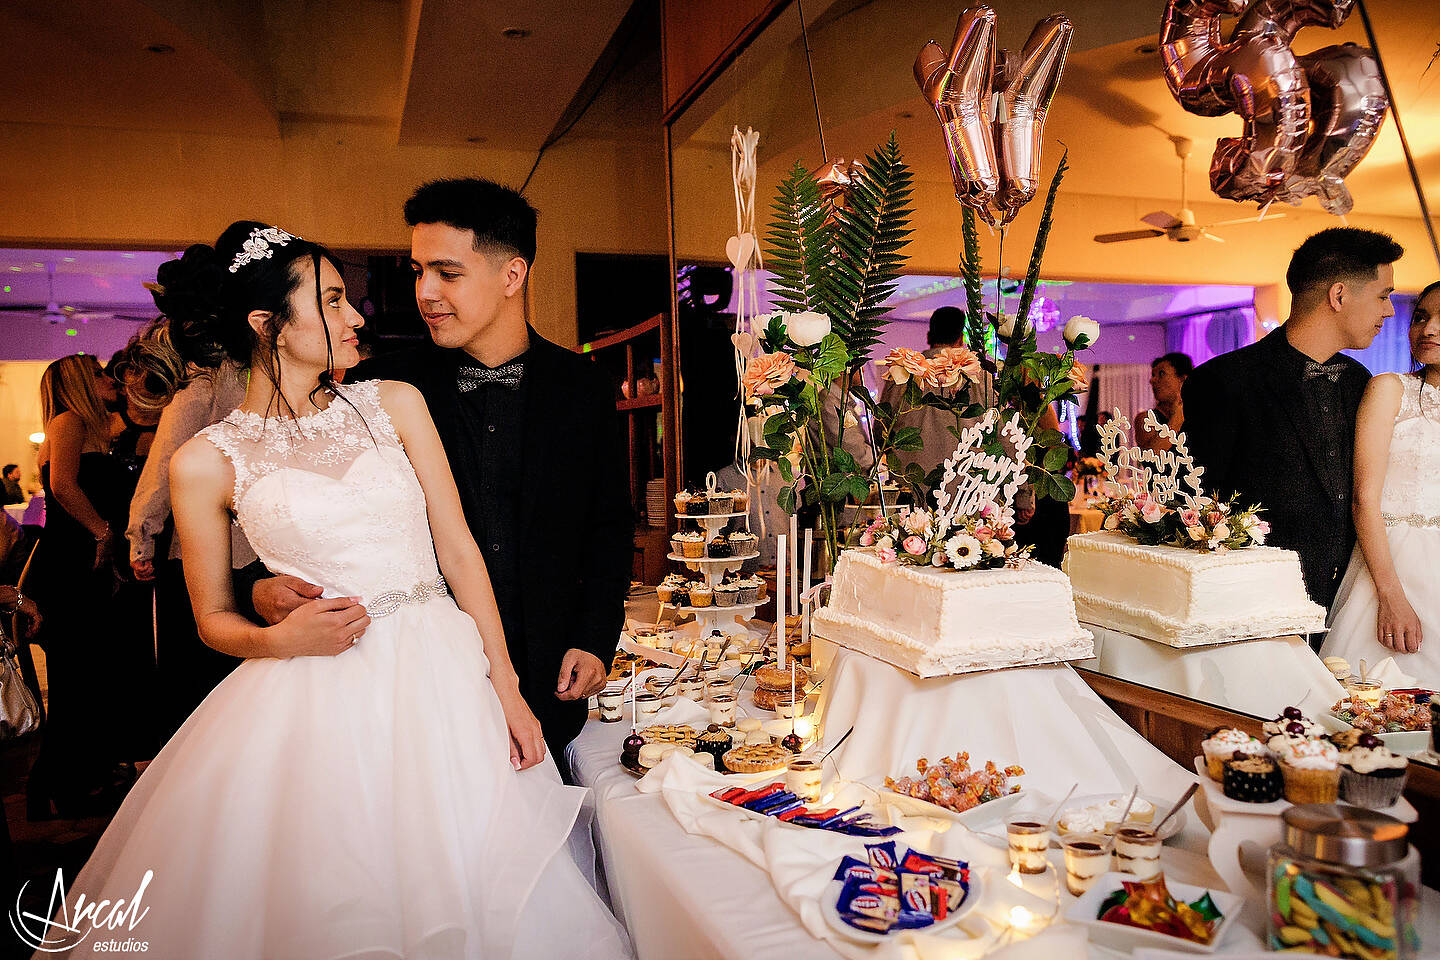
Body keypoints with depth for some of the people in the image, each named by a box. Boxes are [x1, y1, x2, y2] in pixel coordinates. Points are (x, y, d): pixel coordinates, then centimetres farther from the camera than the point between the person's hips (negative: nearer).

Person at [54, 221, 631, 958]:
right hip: (316, 702, -2)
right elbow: (213, 619, 9)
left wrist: (505, 685, -3)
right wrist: (282, 639, -13)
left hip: (442, 676, 2)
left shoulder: (394, 404, 4)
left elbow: (458, 550, 2)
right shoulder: (207, 462, -1)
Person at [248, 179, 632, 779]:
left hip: (547, 685, 1)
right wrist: (265, 587, -17)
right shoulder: (384, 387, -2)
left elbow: (610, 527, 6)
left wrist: (595, 639, -1)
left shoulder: (584, 388, 1)